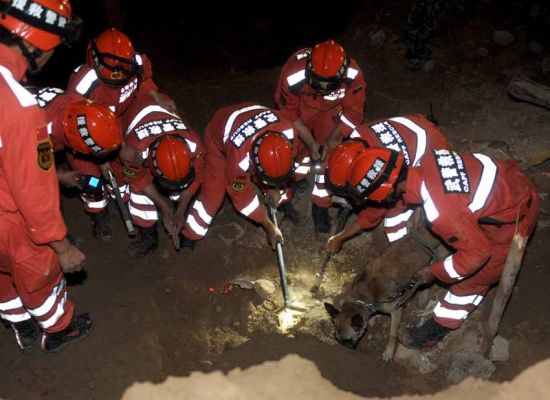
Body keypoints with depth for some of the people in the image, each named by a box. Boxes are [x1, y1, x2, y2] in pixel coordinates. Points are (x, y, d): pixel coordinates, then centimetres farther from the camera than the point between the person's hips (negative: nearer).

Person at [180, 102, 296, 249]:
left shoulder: (287, 131, -37)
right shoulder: (240, 158, -45)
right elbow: (242, 196, -25)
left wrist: (274, 188, -4)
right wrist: (270, 227, -17)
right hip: (218, 133, -4)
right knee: (214, 190, -12)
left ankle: (283, 202, 37)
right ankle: (190, 234, 6)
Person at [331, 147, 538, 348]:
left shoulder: (440, 213, -35)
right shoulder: (428, 160, -14)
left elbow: (477, 253, -24)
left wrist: (434, 271, -10)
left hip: (514, 221, -7)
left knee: (470, 279, 8)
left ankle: (436, 329, 27)